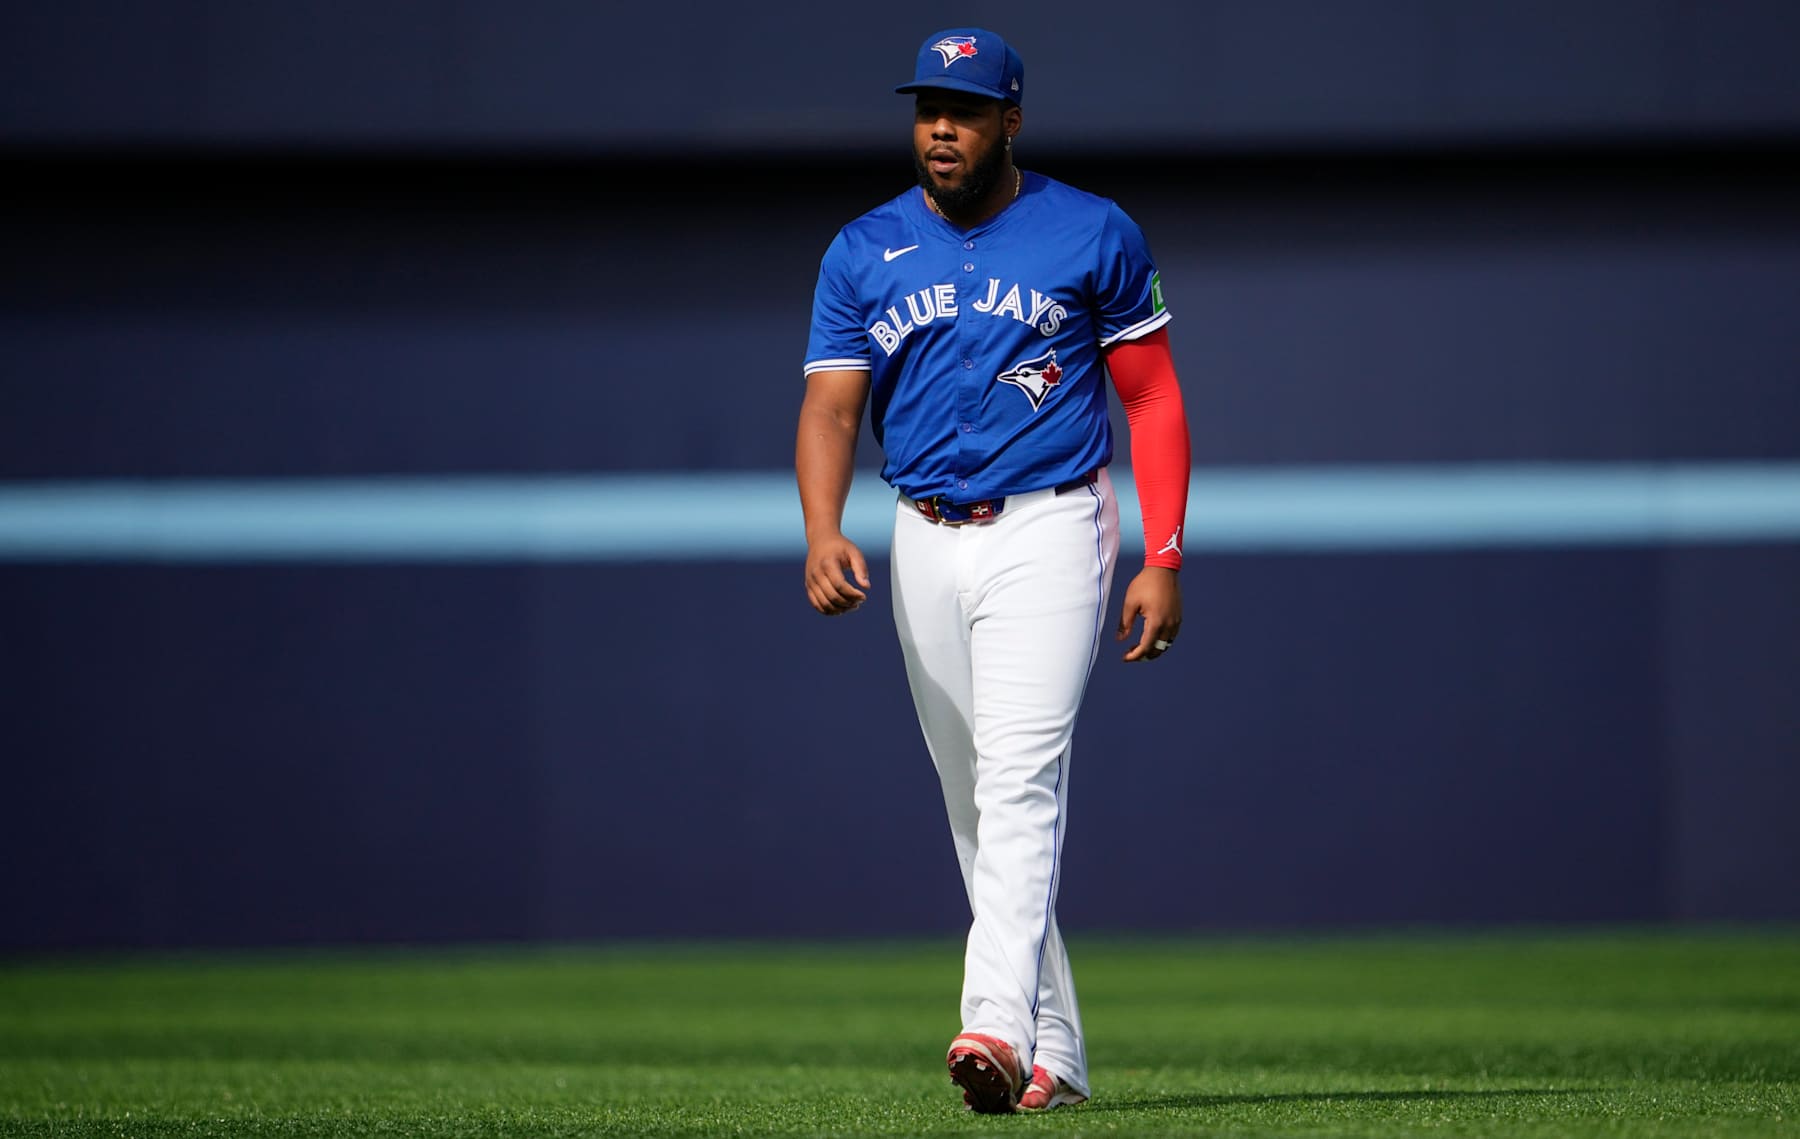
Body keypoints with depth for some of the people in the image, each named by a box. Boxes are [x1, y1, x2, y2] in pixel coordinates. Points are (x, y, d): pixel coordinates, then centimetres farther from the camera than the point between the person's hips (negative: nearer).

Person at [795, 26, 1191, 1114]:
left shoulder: (1096, 237, -1)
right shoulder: (864, 253, 6)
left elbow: (1153, 398, 2)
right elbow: (832, 409, 0)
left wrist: (1165, 559, -6)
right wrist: (824, 533, -20)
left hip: (1049, 531, -5)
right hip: (925, 543, 5)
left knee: (1021, 778, -20)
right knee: (976, 806, 8)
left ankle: (1001, 1027, -32)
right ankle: (1054, 1056, 16)